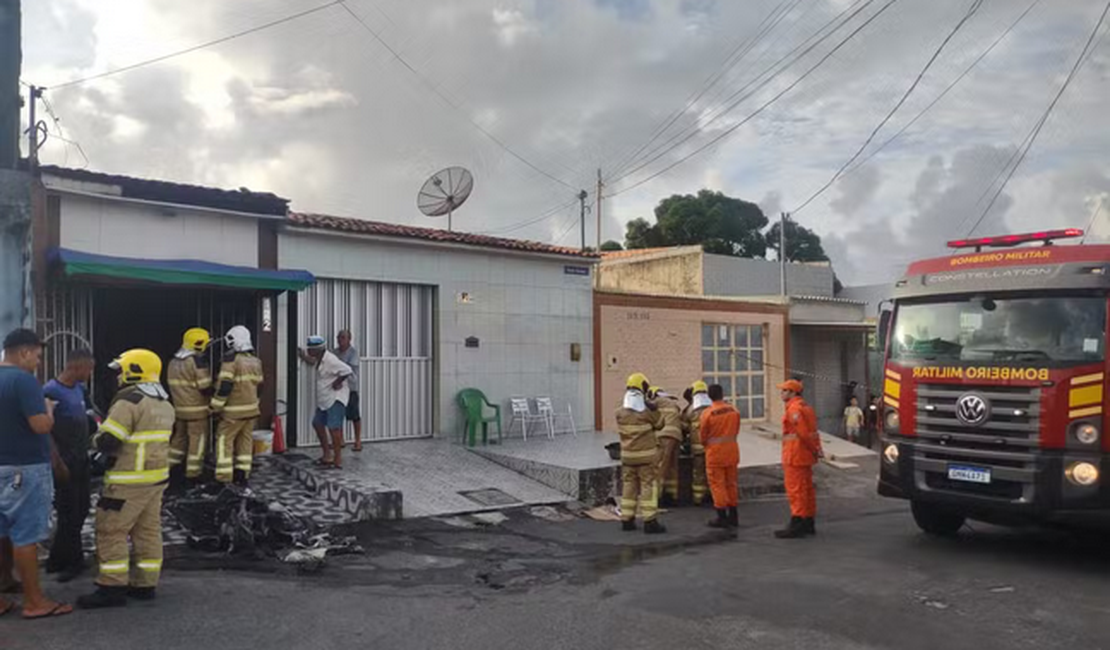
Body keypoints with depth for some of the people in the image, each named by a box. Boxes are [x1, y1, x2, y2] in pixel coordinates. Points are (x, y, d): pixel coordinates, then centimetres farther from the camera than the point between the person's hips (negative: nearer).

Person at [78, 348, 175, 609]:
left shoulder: (129, 401, -17)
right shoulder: (164, 403, 12)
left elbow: (107, 442, -18)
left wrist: (97, 438, 2)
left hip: (130, 480, -9)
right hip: (157, 476, 9)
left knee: (111, 531, 0)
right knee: (147, 531, 11)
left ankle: (112, 588, 1)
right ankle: (144, 584, 16)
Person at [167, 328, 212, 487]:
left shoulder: (173, 362, 8)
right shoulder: (197, 361, -17)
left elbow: (174, 385, 14)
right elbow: (205, 387, -18)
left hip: (179, 408, 8)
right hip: (197, 410, -8)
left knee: (179, 439, 18)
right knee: (197, 442, 0)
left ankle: (172, 473, 23)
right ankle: (192, 476, 3)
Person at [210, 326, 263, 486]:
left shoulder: (231, 359, -15)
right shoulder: (255, 361, 7)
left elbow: (225, 386, -19)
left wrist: (215, 406, -10)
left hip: (234, 411, -7)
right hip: (252, 409, 7)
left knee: (224, 440, 2)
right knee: (245, 441, 12)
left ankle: (223, 478, -1)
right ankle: (242, 475, 15)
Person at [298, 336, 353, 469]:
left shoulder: (330, 360, -21)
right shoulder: (320, 359, 10)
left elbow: (347, 371, -29)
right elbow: (312, 361, 34)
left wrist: (337, 382, -18)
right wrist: (304, 356, 16)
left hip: (336, 398, -11)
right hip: (324, 399, 11)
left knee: (333, 427, -13)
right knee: (317, 423, 17)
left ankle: (337, 460, -9)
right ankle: (327, 454, 28)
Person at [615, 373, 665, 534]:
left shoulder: (620, 412, 0)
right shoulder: (647, 411, -12)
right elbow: (659, 424, 1)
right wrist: (654, 410, 2)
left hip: (627, 454, 4)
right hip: (646, 455, -4)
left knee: (628, 485, 12)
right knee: (648, 486, -1)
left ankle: (627, 520, 16)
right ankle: (650, 522, -3)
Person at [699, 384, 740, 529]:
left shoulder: (707, 413, -14)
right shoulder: (734, 411, -1)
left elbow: (703, 436, -5)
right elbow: (736, 431, 9)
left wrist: (706, 443, 17)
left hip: (715, 453, -5)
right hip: (732, 451, 5)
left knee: (717, 484, 3)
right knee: (731, 483, 14)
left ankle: (722, 518, 3)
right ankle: (733, 516, 21)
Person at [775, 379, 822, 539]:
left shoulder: (794, 408, -16)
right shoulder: (805, 406, 18)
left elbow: (803, 433, -20)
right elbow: (812, 431, 16)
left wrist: (814, 449, -11)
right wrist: (817, 448, 9)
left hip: (795, 455, -11)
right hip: (805, 455, 11)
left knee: (795, 490, -7)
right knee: (807, 489, 14)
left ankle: (796, 525, -6)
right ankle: (808, 524, 21)